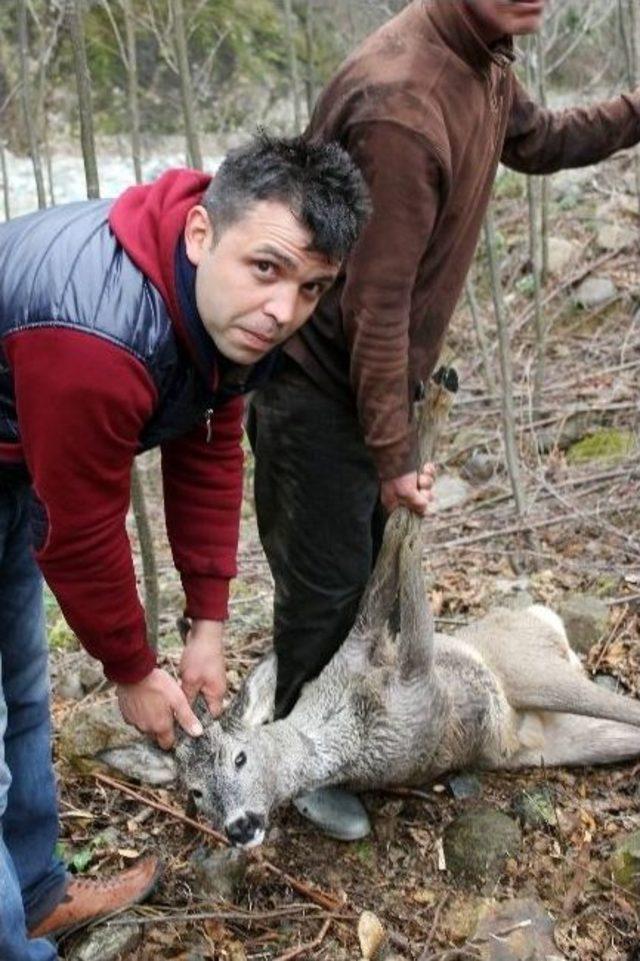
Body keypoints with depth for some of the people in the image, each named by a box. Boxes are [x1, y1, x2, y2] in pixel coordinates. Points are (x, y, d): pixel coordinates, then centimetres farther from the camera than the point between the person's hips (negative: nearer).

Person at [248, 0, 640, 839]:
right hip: (318, 386, -9)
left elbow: (537, 141, 22)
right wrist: (392, 453, -20)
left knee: (373, 563, 20)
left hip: (378, 373, 9)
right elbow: (376, 304, -27)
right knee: (325, 583, 5)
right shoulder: (402, 105, -31)